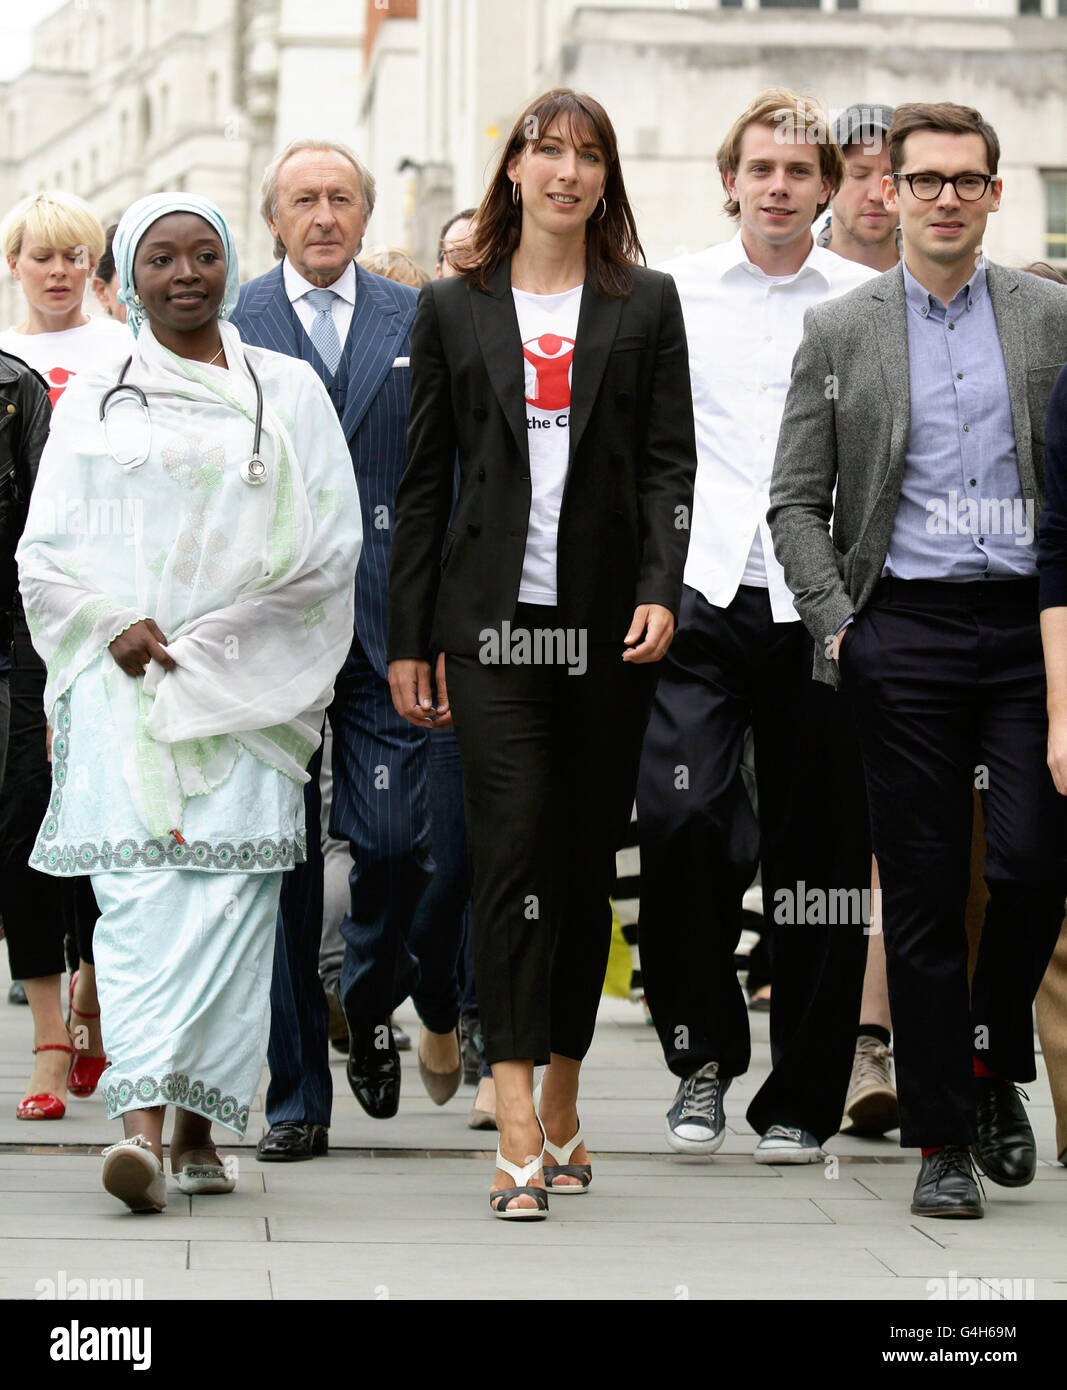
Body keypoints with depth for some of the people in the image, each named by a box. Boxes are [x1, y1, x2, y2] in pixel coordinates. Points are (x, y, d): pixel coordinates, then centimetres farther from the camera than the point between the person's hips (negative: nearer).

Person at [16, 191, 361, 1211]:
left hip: (248, 685, 0)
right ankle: (143, 1119, -20)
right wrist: (114, 625, -8)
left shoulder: (288, 392, 12)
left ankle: (197, 1127, -4)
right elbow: (44, 552, 11)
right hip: (121, 680, 0)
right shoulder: (92, 402, 15)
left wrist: (210, 640, -5)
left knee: (226, 890, -9)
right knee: (137, 886, -12)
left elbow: (332, 543, 4)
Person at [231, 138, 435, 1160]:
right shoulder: (229, 324, 4)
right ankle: (297, 1095, 10)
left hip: (389, 614, 1)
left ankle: (370, 1000, 26)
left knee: (395, 835, -6)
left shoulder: (415, 322, 9)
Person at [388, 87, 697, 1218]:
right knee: (514, 846, -13)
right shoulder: (453, 309, 8)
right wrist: (408, 639, 5)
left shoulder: (646, 304, 9)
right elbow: (422, 481, 8)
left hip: (607, 621, 1)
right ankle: (516, 1123, -18)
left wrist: (661, 589, -12)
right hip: (492, 617, -1)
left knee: (589, 859, 6)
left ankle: (562, 1098, 19)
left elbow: (669, 461, 4)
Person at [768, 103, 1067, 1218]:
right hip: (905, 632, 0)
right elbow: (796, 502, 8)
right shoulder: (839, 332, 8)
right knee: (922, 890, 1)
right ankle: (943, 1138, 9)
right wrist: (835, 624, -3)